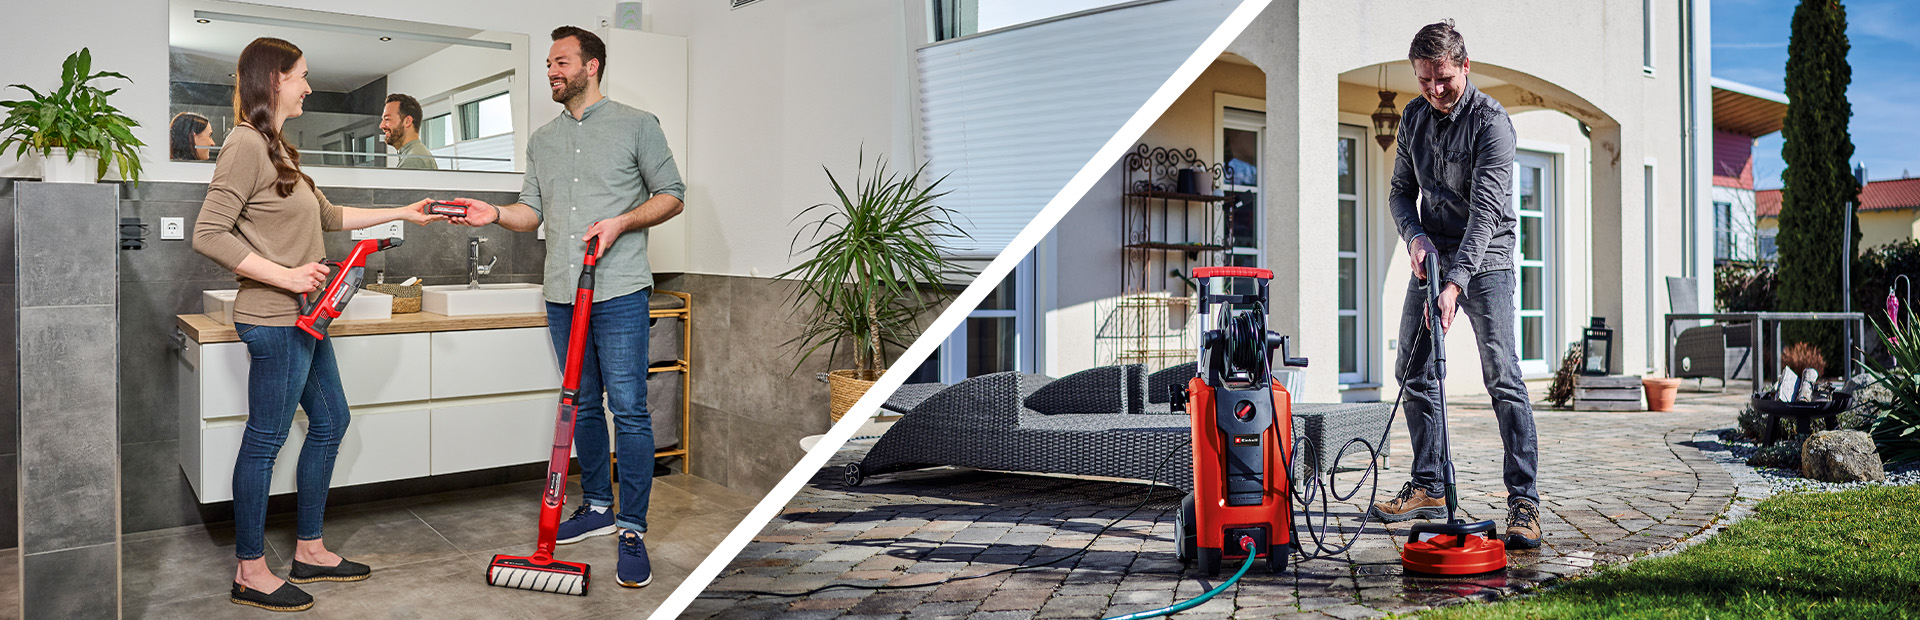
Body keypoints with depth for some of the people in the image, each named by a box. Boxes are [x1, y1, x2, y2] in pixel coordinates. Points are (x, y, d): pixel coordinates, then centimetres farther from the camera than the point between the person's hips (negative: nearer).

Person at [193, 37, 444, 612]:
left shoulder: (277, 149, 16)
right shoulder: (246, 144, -14)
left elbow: (330, 215, 27)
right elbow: (208, 234, -20)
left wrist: (403, 214, 29)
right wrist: (286, 277, -21)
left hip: (302, 318, 10)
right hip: (274, 320, -10)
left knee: (330, 422, 15)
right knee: (265, 439, -1)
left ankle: (309, 549, 26)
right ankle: (251, 571, 11)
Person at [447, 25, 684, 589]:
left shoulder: (636, 126, 2)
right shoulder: (542, 141, 18)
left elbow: (671, 196, 1)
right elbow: (533, 210, 17)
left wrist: (620, 223, -12)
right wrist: (496, 214, -3)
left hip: (619, 294, -6)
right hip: (562, 296, 6)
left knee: (628, 410, -7)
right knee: (583, 405, 13)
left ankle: (632, 528, -1)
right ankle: (596, 506, 26)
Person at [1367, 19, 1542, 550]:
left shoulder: (1491, 121, -17)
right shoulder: (1413, 116, 4)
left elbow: (1485, 210, -26)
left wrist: (1455, 284, -35)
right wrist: (1414, 235, -9)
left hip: (1485, 259, -6)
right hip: (1432, 257, 7)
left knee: (1502, 376, -14)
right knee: (1414, 372, 7)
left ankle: (1523, 499, -10)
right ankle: (1429, 488, 17)